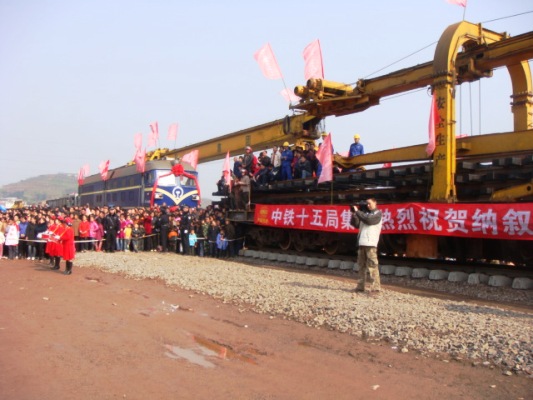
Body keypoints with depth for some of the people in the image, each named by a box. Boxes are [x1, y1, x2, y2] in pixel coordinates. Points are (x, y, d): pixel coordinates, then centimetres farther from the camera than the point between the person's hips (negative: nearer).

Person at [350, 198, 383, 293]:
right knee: (361, 265, 9)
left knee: (372, 265, -10)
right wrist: (354, 213, 4)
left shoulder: (378, 213, 3)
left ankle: (375, 287, -11)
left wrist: (357, 211, -8)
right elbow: (356, 224, 17)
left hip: (370, 244, -7)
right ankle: (360, 286, 15)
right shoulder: (365, 213, 21)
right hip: (362, 243, 7)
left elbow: (368, 220, -14)